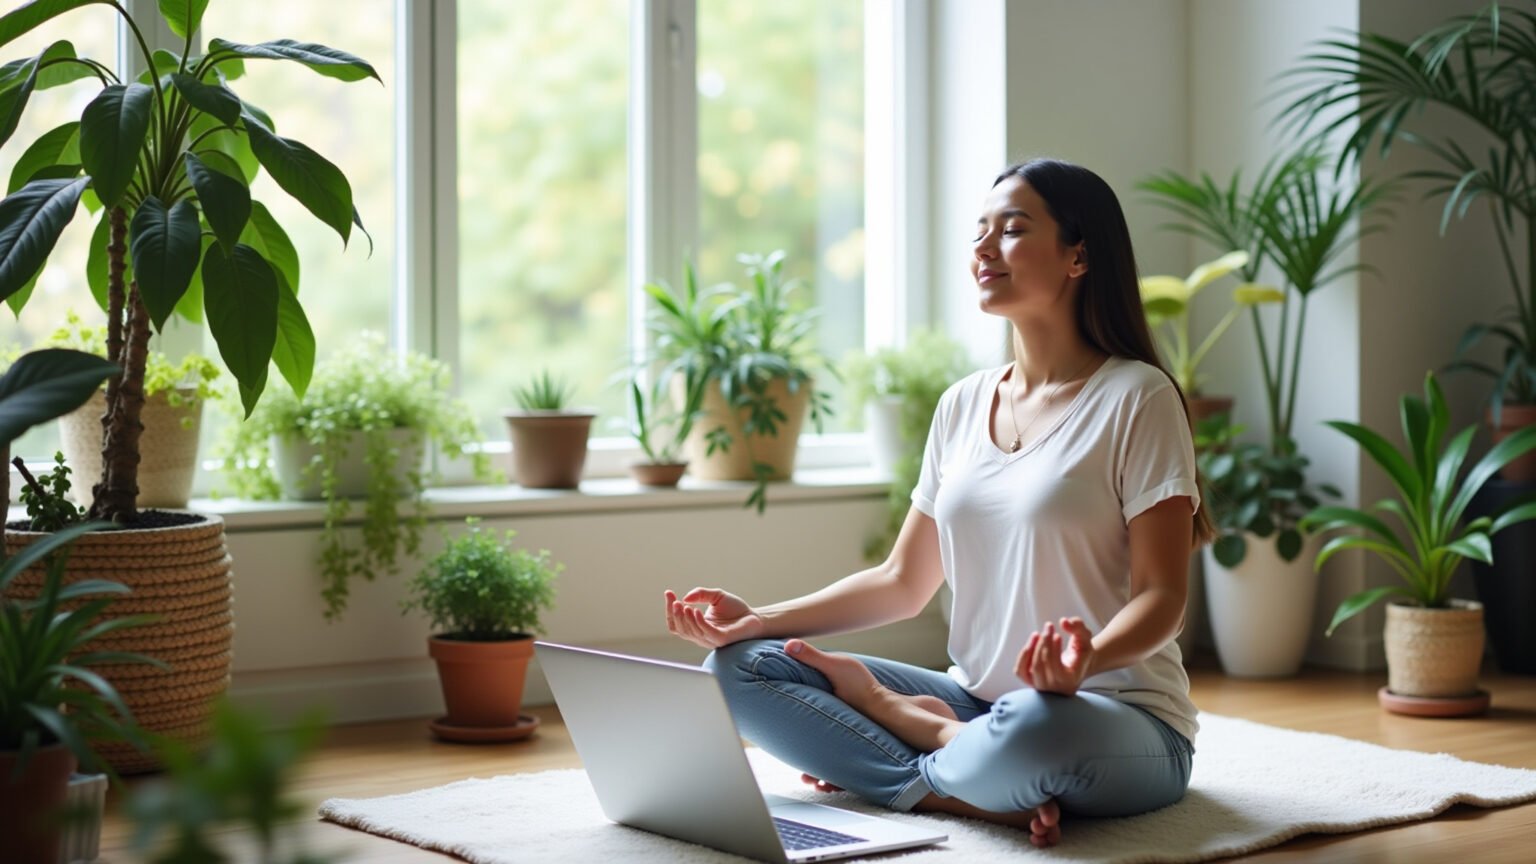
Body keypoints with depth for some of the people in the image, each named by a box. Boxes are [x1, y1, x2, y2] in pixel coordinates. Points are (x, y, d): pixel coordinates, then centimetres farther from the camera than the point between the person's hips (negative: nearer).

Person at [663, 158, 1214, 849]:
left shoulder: (1136, 399, -7)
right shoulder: (963, 405, 12)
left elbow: (1160, 594, -12)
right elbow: (903, 583, 14)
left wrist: (1087, 658, -34)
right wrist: (758, 619, 1)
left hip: (1120, 720, -6)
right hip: (976, 702, 6)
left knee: (1033, 725, -43)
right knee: (741, 667, -8)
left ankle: (887, 712, -10)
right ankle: (979, 793, -16)